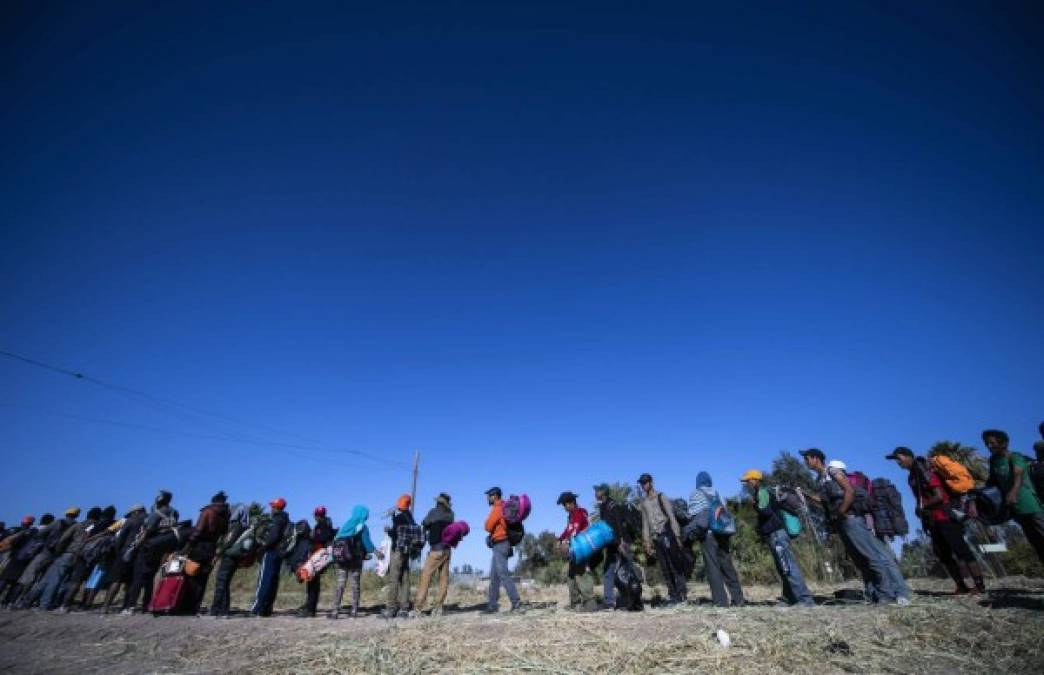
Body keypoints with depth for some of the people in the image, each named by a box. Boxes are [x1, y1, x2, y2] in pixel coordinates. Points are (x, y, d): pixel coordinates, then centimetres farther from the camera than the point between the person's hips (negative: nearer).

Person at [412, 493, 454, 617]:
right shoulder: (450, 514, 6)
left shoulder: (434, 511, -7)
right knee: (443, 578, 7)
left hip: (436, 549, -5)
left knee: (426, 576, -1)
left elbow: (424, 525, 4)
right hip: (447, 549, 6)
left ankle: (418, 608, -2)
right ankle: (437, 608, 8)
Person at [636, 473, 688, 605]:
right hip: (655, 538, 5)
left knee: (675, 565, -6)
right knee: (665, 569, 5)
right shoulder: (643, 502, 14)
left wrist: (677, 536, -10)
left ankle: (681, 593, 1)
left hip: (667, 534, -5)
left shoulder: (661, 497, 0)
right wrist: (647, 542, 11)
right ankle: (674, 595, 10)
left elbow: (672, 516, -4)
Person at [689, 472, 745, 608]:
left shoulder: (695, 494, 1)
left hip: (707, 533, -5)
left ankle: (721, 600, -1)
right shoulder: (716, 493, 15)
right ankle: (738, 599, 17)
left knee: (713, 567, 0)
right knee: (727, 565, 13)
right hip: (723, 532, 5)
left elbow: (693, 515, -4)